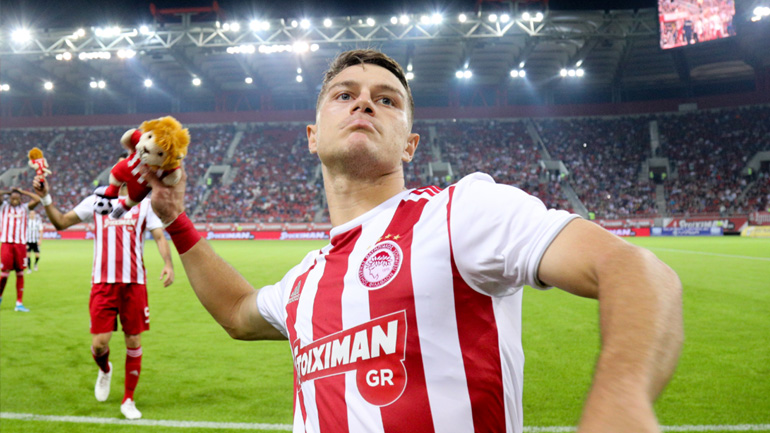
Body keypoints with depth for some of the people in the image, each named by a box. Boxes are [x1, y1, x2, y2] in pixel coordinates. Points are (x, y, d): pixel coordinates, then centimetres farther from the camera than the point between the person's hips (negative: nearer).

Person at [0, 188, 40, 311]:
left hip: (21, 244, 1)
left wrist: (22, 191, 6)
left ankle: (19, 303, 5)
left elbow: (37, 200, -2)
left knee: (20, 273, 1)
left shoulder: (24, 207, 10)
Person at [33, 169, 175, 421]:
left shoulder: (145, 204, 11)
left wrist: (168, 264, -15)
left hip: (134, 282, 0)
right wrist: (46, 197, 0)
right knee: (99, 343, -5)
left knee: (134, 342, 3)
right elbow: (61, 222, 14)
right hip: (103, 282, 0)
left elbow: (159, 237, 2)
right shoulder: (96, 201, 13)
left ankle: (128, 400, 20)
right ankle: (105, 370, 32)